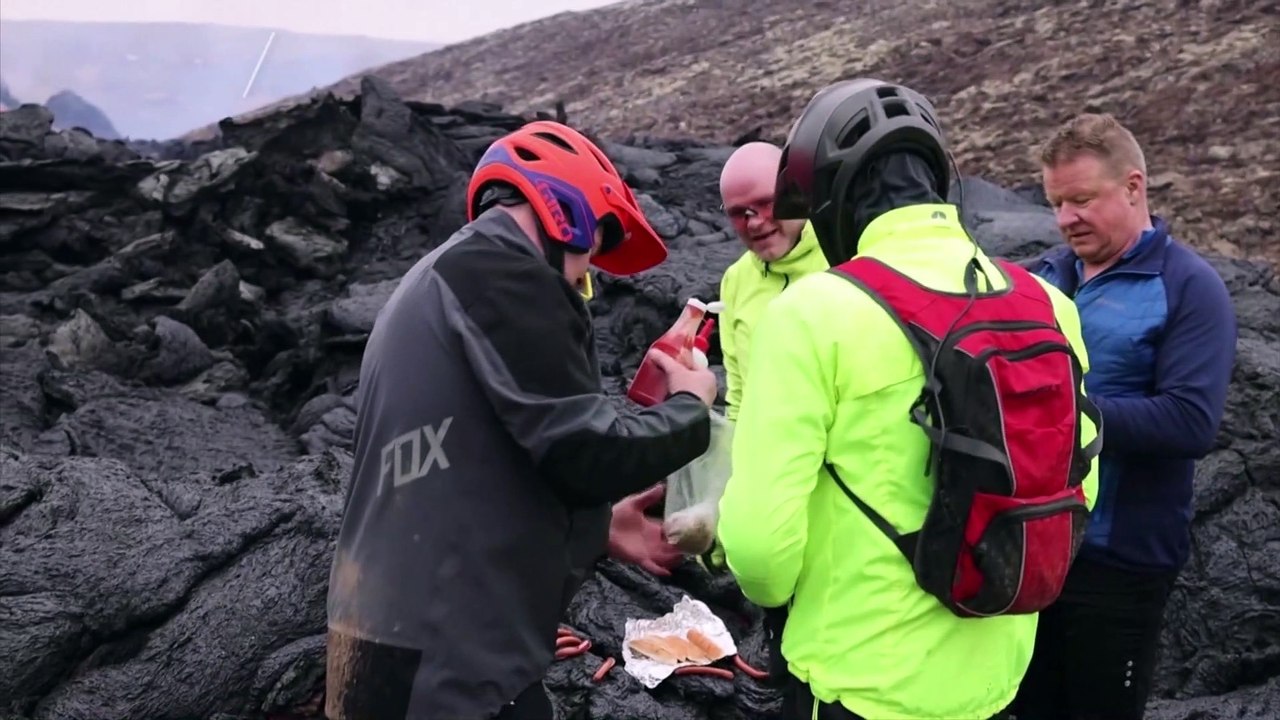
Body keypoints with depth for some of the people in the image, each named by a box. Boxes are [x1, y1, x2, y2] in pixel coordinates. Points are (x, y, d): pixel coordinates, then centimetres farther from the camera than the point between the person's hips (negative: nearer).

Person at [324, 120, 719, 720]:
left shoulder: (430, 283, 19)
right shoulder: (496, 267, -11)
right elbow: (585, 451, -16)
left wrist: (596, 530, 21)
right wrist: (690, 407, 2)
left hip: (405, 642, 10)